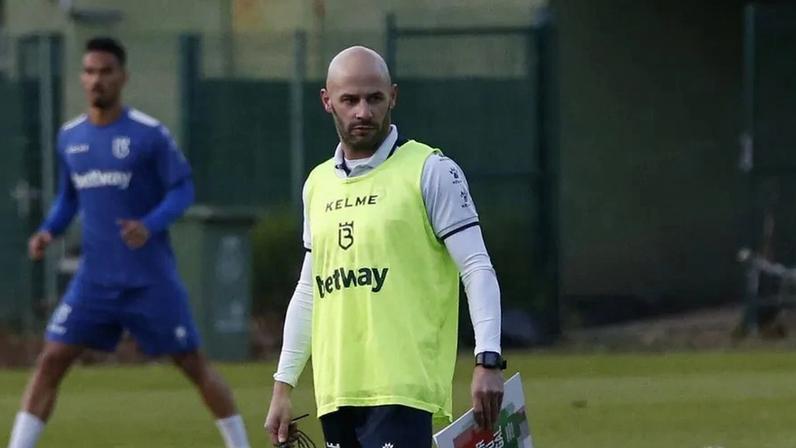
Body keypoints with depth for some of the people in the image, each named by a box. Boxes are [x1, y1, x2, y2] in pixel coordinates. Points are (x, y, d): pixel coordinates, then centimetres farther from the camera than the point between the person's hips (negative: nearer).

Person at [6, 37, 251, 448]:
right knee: (50, 362, -6)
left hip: (152, 279, -4)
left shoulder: (149, 134, -9)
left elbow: (182, 191, -6)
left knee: (193, 364, 3)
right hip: (95, 279, 4)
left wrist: (150, 226, -24)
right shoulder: (69, 137, 6)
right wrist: (49, 231, 0)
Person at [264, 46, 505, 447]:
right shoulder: (318, 184, 17)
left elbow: (477, 270, -6)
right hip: (335, 394, 6)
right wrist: (283, 387, 19)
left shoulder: (431, 172, -1)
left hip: (401, 393, -6)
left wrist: (488, 361, -17)